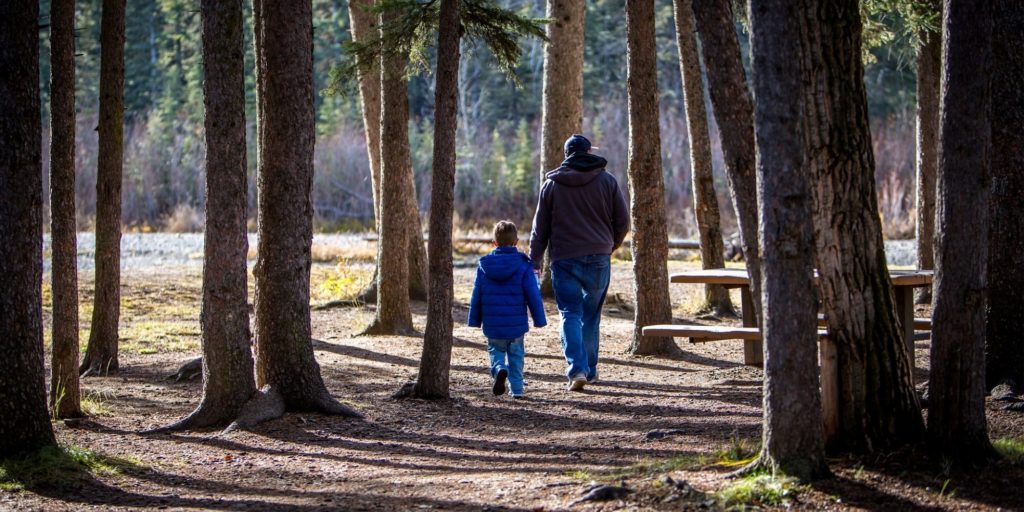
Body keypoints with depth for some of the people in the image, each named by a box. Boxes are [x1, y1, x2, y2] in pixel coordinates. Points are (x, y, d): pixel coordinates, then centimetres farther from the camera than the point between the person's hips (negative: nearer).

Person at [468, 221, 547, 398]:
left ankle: (499, 369, -15)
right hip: (516, 324, -1)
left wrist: (475, 320, 14)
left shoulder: (484, 266, 0)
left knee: (496, 350, 16)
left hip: (492, 325, 1)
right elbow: (533, 295, -6)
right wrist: (539, 320, 4)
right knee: (516, 354, 15)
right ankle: (517, 389, 11)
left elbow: (476, 296, 4)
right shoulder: (523, 265, -7)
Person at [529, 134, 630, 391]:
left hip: (564, 258, -1)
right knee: (591, 315, 13)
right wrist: (611, 246, 22)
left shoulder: (552, 184, 3)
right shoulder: (607, 181, 3)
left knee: (570, 315, -1)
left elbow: (540, 227, 6)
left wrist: (535, 261, 13)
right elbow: (622, 221, 5)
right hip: (598, 259, 1)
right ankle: (590, 370, 18)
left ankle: (577, 369, -18)